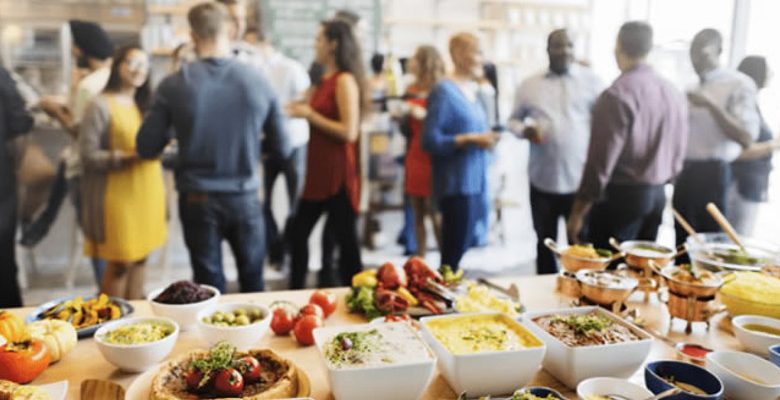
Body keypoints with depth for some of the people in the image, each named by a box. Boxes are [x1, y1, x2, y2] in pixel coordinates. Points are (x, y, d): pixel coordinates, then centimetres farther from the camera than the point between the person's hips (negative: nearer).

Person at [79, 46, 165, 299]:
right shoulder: (101, 105, -9)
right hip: (119, 194, -7)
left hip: (147, 191, 7)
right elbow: (88, 155, -13)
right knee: (120, 262, 0)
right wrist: (129, 157, -21)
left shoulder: (145, 105, 14)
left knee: (140, 257, 12)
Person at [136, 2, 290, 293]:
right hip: (244, 197, 1)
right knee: (253, 283, 18)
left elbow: (146, 149, -3)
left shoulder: (174, 84, -10)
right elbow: (281, 148, 0)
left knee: (210, 288, 14)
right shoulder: (258, 81, -7)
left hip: (198, 200, 0)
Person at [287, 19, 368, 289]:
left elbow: (349, 132, -21)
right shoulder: (325, 81, 14)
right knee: (299, 233, 14)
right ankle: (296, 292, 27)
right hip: (318, 171, 9)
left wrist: (310, 115, -15)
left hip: (338, 173, -9)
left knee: (345, 239, 2)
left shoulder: (345, 81, -12)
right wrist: (299, 110, 8)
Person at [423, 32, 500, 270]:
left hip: (474, 182, 9)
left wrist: (485, 138, 5)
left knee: (460, 249, 15)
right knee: (454, 253, -5)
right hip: (456, 185, -8)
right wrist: (471, 140, -21)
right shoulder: (443, 91, -11)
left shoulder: (472, 91, 15)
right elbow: (430, 141, -17)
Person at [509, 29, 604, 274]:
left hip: (581, 180, -2)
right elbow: (514, 119, 15)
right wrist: (524, 130, -9)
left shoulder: (590, 81, 2)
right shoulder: (529, 85, 7)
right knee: (545, 243, 15)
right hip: (542, 181, 2)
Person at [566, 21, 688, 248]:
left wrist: (577, 213, -12)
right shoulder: (673, 93, 7)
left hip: (621, 195, -7)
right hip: (658, 195, 8)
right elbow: (679, 153, 12)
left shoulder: (617, 95, -16)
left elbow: (601, 162, -18)